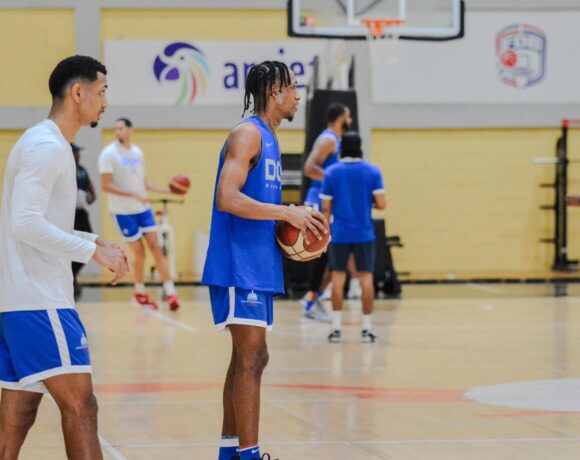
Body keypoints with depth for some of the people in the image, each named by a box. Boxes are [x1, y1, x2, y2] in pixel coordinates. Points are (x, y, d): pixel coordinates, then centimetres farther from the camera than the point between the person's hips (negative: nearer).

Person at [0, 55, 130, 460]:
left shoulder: (46, 144, 19)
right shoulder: (47, 147, -13)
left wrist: (96, 242, 17)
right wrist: (92, 251, -19)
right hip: (39, 303, -10)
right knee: (79, 406, -11)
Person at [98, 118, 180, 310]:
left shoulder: (138, 153, 8)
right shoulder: (109, 154, -11)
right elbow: (106, 185, -17)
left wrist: (167, 190, 9)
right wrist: (134, 195, -24)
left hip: (143, 209, 5)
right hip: (123, 212, -5)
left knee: (156, 247, -3)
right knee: (139, 252, 0)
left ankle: (170, 292, -3)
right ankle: (140, 292, 21)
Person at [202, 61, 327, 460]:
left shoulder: (268, 139, 18)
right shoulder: (247, 134, -11)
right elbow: (227, 198, -23)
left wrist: (294, 220, 10)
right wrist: (287, 212, -22)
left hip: (259, 267, 10)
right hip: (239, 266, -10)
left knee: (249, 359, 13)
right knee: (252, 358, -12)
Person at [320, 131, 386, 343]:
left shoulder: (331, 173, -1)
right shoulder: (372, 171, -2)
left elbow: (326, 208, -1)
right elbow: (381, 204, -7)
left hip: (339, 235, 1)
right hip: (364, 234, 0)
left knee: (338, 278, 6)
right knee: (366, 278, 4)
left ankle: (336, 327, 3)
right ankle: (367, 328, 3)